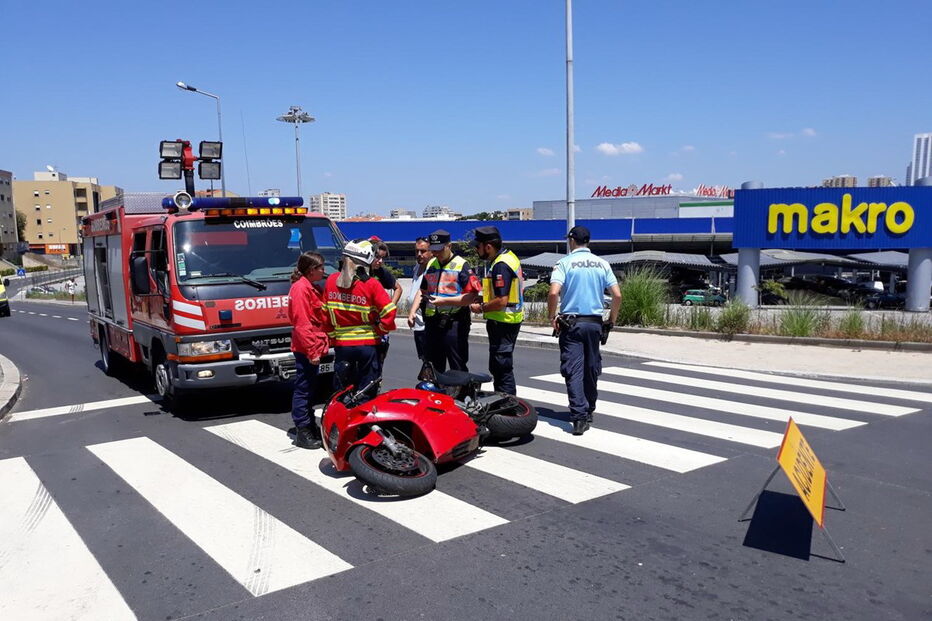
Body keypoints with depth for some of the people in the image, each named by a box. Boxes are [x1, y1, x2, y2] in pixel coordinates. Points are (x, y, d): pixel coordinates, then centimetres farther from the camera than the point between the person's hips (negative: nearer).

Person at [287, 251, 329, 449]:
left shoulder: (312, 288, 17)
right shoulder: (301, 288, -14)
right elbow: (302, 323, -20)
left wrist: (318, 346, 12)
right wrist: (312, 351, -22)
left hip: (313, 347, 10)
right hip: (306, 349, -10)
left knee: (308, 388, 17)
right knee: (303, 389, -5)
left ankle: (310, 427, 27)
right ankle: (302, 432, 0)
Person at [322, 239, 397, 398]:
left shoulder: (331, 281, 0)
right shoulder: (371, 284, -13)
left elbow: (324, 313, 5)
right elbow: (389, 312, -16)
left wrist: (333, 335, 14)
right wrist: (379, 331, 0)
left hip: (341, 344, 3)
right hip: (367, 344, -3)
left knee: (341, 393, 13)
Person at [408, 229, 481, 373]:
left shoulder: (461, 265, -7)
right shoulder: (430, 264, 15)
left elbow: (472, 296, -14)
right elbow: (422, 290, 25)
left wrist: (444, 301, -20)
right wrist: (412, 311, 11)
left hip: (454, 323, -7)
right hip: (431, 322, 7)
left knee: (458, 368, -3)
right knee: (434, 366, 14)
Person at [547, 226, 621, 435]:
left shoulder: (565, 263, -5)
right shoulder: (602, 264, 5)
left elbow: (553, 292, -18)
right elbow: (617, 295, 1)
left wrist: (552, 317, -4)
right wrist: (611, 321, 12)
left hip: (571, 323, -3)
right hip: (595, 323, 3)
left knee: (573, 371, -3)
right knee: (591, 369, 15)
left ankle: (579, 417, -11)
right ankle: (589, 411, 27)